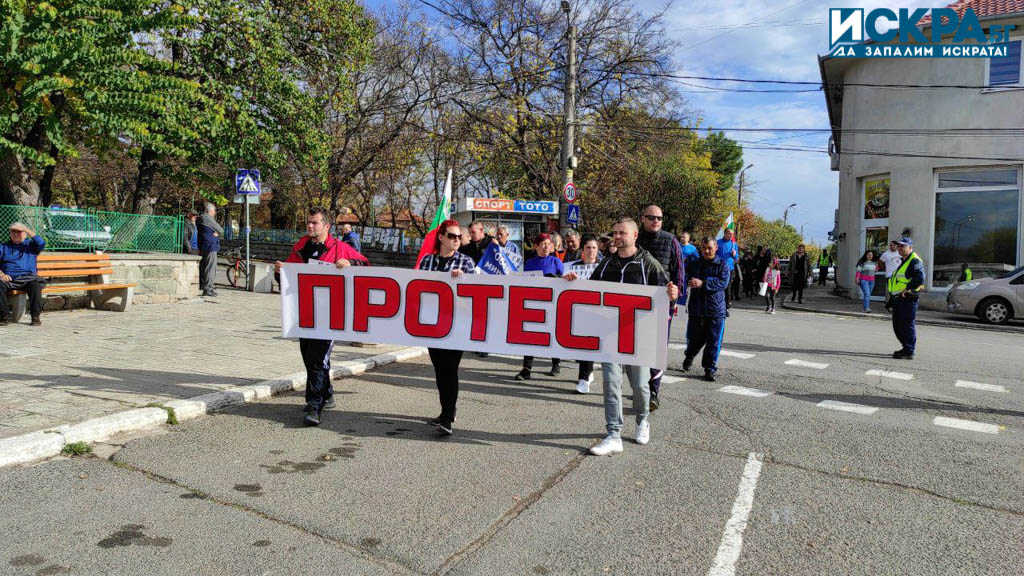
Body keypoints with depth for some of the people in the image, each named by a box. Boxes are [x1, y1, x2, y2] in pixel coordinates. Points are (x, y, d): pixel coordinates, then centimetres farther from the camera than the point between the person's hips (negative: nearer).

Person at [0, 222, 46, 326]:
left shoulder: (30, 245, 20)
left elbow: (41, 243, -4)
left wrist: (26, 229, -3)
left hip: (27, 278, -1)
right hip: (9, 279, 2)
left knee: (35, 285, -35)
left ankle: (36, 316, -32)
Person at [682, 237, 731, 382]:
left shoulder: (722, 264, 1)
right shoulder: (693, 264, 9)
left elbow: (723, 282, -14)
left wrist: (703, 283, -23)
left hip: (716, 310, -2)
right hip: (696, 309, 2)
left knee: (714, 342, 0)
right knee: (694, 339, 10)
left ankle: (710, 369, 13)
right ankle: (689, 356, 41)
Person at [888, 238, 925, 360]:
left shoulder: (915, 261, -10)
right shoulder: (903, 261, 22)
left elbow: (920, 278, -23)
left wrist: (907, 289, -23)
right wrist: (892, 298, 20)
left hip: (907, 298, -10)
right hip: (898, 299, 10)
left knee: (908, 325, -6)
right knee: (897, 325, 15)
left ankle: (909, 352, -2)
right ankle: (906, 348, 27)